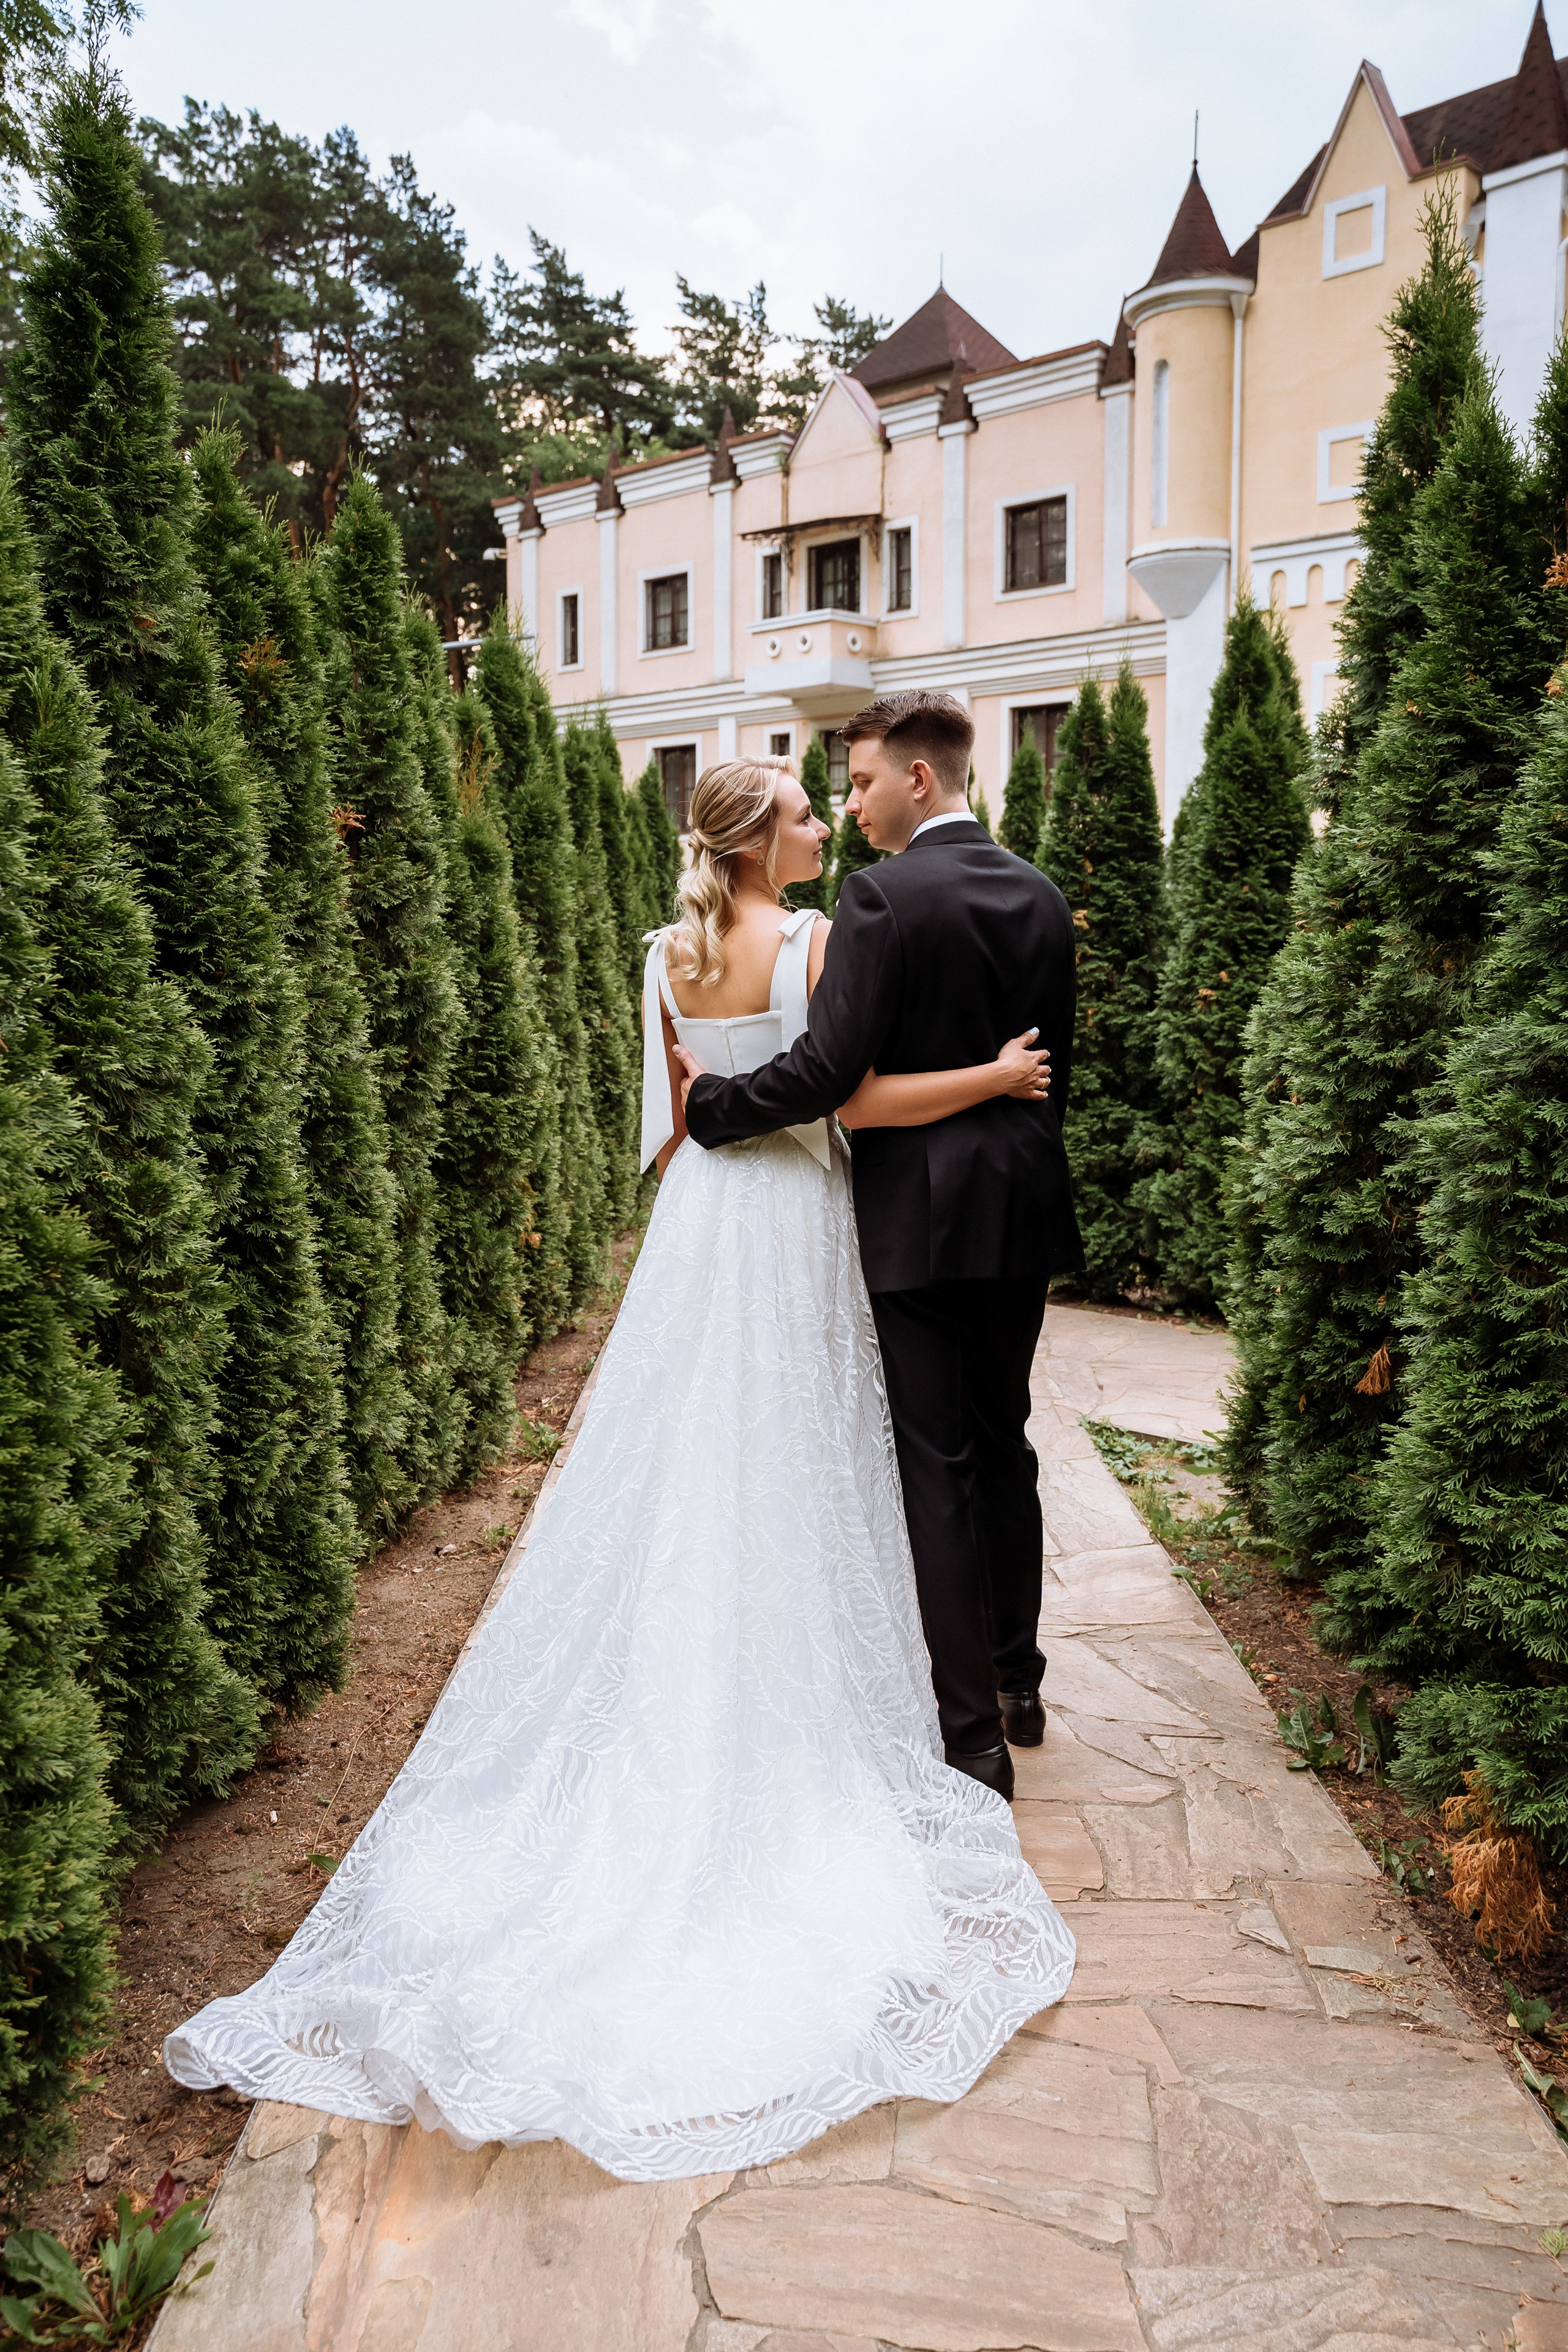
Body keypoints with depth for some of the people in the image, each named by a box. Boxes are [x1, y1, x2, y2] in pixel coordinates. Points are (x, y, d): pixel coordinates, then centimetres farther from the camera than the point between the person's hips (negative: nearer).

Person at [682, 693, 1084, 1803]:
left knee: (938, 1470, 1)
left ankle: (972, 1733, 10)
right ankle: (1018, 1684, 33)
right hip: (1023, 1212, 7)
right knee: (1004, 1445, 19)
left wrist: (707, 1101, -5)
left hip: (920, 1215, -7)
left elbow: (826, 1070, -19)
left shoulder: (883, 895, -14)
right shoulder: (1042, 896, 8)